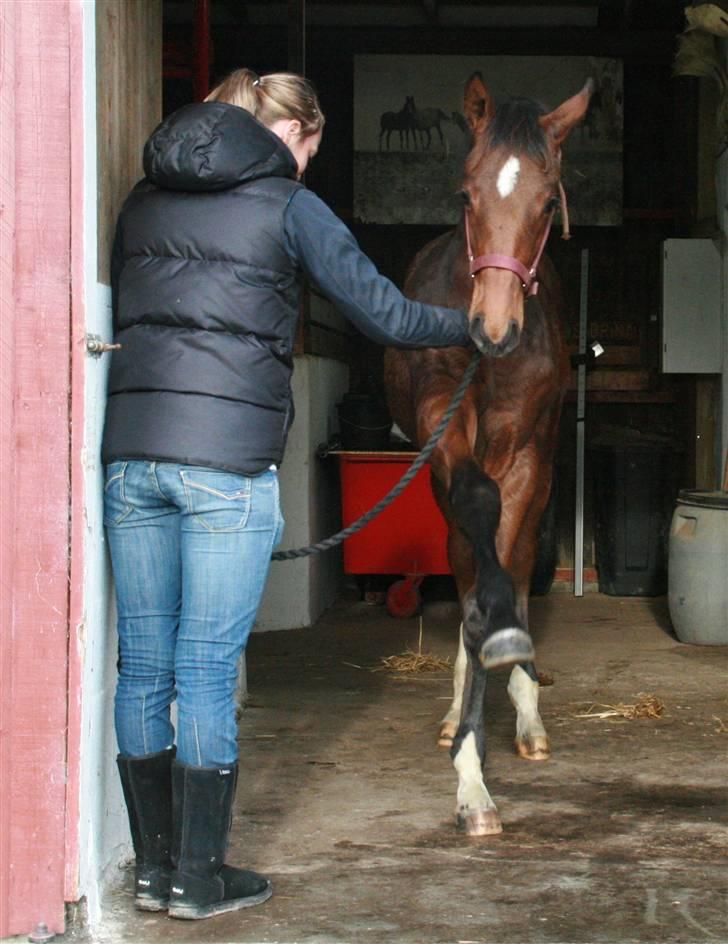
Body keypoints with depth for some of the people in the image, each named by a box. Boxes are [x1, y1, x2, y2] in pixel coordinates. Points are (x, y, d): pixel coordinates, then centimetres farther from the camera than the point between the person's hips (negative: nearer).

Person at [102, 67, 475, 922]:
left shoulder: (144, 199, 17)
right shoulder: (287, 206, 0)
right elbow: (385, 316, 3)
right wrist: (472, 325, 20)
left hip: (129, 454, 6)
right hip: (228, 458, -5)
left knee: (143, 665, 10)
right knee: (208, 669, 1)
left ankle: (154, 868, 19)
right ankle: (199, 878, 9)